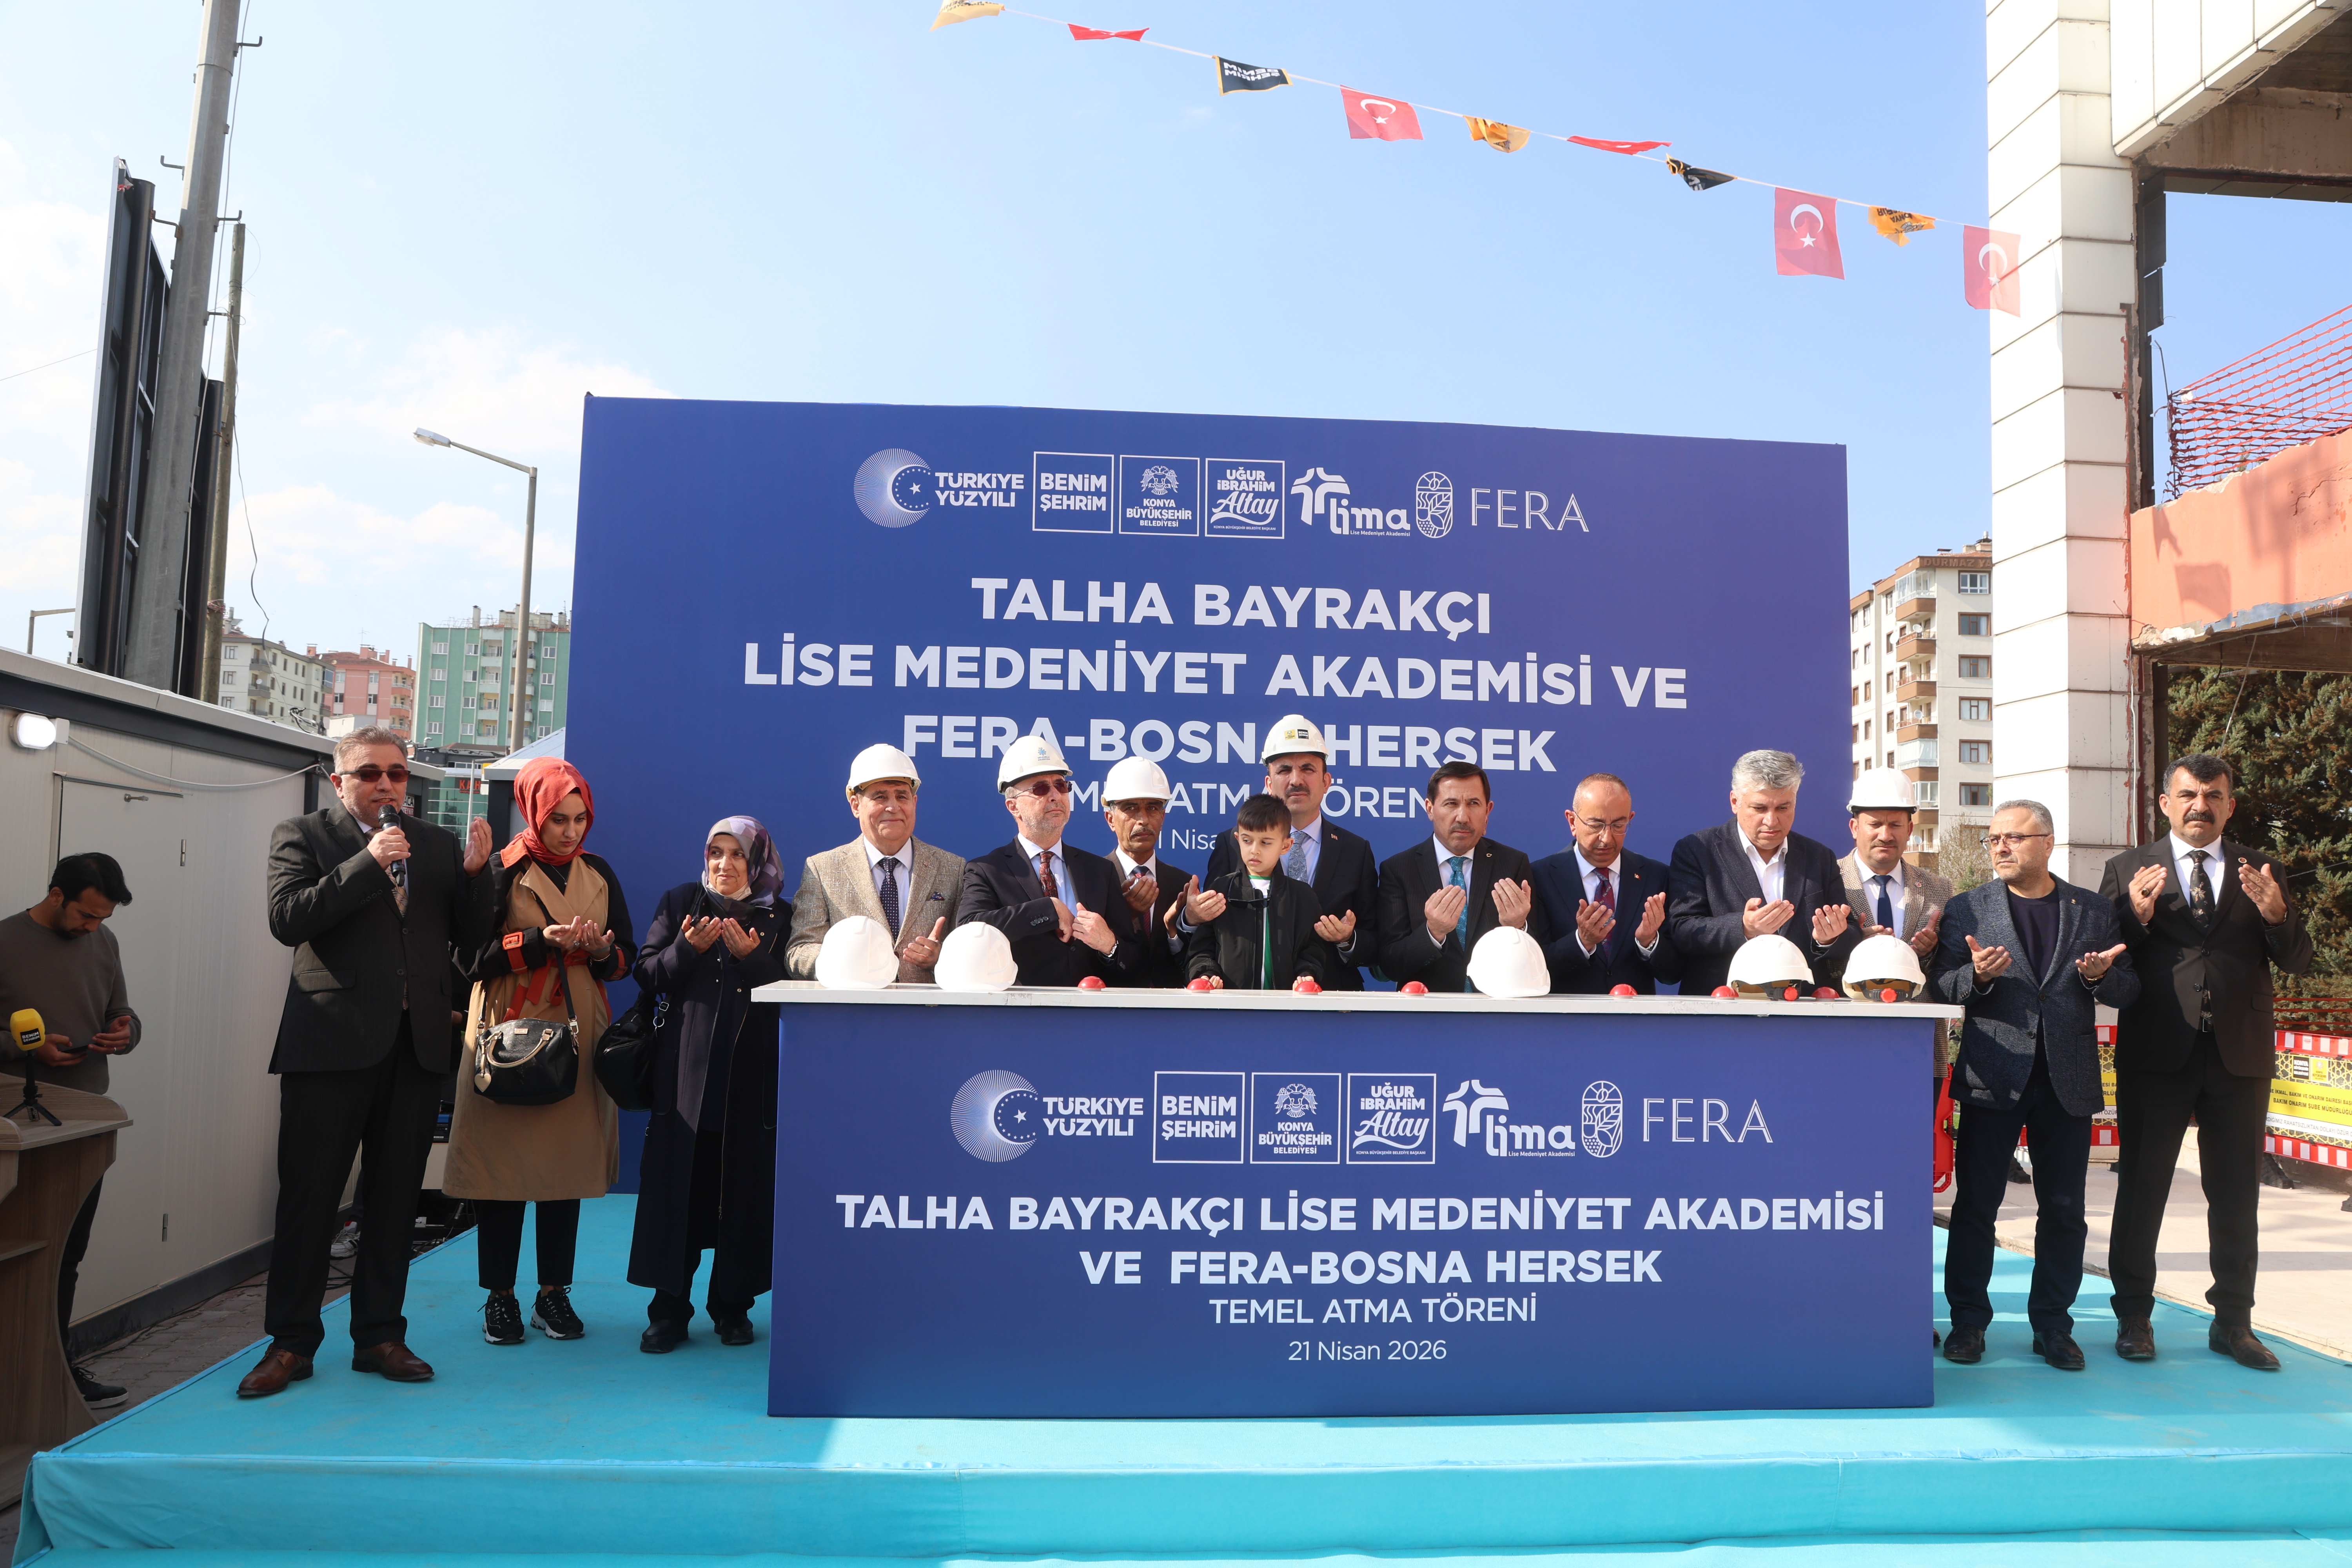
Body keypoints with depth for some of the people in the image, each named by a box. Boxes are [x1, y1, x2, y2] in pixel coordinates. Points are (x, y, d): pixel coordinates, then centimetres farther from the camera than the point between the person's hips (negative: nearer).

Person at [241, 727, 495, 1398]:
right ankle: (291, 1342, 15)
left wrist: (475, 872, -8)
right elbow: (287, 920, -10)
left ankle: (379, 1335, 19)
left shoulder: (438, 844, 13)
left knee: (395, 1197, 9)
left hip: (416, 1042, 3)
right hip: (332, 1040, -3)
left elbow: (472, 936, 9)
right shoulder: (302, 836, 4)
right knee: (308, 1196, 3)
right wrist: (367, 864, -16)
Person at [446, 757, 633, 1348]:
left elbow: (625, 958, 13)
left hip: (578, 1033, 3)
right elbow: (474, 957, -6)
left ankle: (554, 1293, 15)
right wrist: (541, 941, -17)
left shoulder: (598, 874, 12)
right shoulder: (501, 872, -1)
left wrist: (601, 950, -8)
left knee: (568, 1160, 4)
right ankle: (500, 1296, 11)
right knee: (503, 1162, -2)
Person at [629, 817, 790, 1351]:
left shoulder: (781, 917, 5)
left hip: (753, 1073, -1)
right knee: (677, 1182, 1)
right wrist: (687, 949, -13)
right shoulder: (681, 902, 10)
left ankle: (733, 1305, 17)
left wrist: (753, 957, -17)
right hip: (686, 1067, 1)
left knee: (745, 1186, 3)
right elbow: (648, 975, 3)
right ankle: (670, 1308, 11)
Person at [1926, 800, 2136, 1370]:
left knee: (2064, 1209, 6)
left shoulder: (2093, 911, 10)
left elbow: (2128, 990, 10)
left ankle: (2053, 1324, 19)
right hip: (1993, 1075, -1)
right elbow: (1940, 986, 1)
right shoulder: (1967, 909, 6)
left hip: (2068, 1081, 2)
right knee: (1976, 1203, 1)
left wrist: (2101, 976, -12)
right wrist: (1978, 975, -19)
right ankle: (1968, 1321, 12)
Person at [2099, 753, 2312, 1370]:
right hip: (2156, 1055, -2)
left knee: (2237, 1195, 11)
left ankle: (2233, 1321, 24)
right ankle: (2134, 1318, 16)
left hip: (2239, 1057, 2)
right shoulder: (2129, 870, 3)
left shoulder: (2264, 873, 9)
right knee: (2141, 1190, 5)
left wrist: (2276, 916, -17)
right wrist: (2134, 917, -20)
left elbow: (2298, 962, 3)